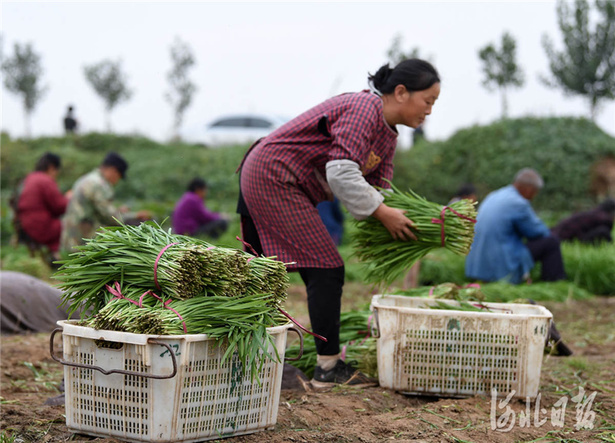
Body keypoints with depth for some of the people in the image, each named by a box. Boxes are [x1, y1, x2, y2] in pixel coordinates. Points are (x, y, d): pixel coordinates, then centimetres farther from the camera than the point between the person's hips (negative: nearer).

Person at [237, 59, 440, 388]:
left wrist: (400, 220, -10)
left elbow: (378, 189, 8)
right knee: (326, 269, -10)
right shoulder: (363, 109, -19)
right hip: (273, 178, -11)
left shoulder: (388, 137, 12)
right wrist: (382, 213, -23)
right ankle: (329, 368, -5)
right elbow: (341, 174, -27)